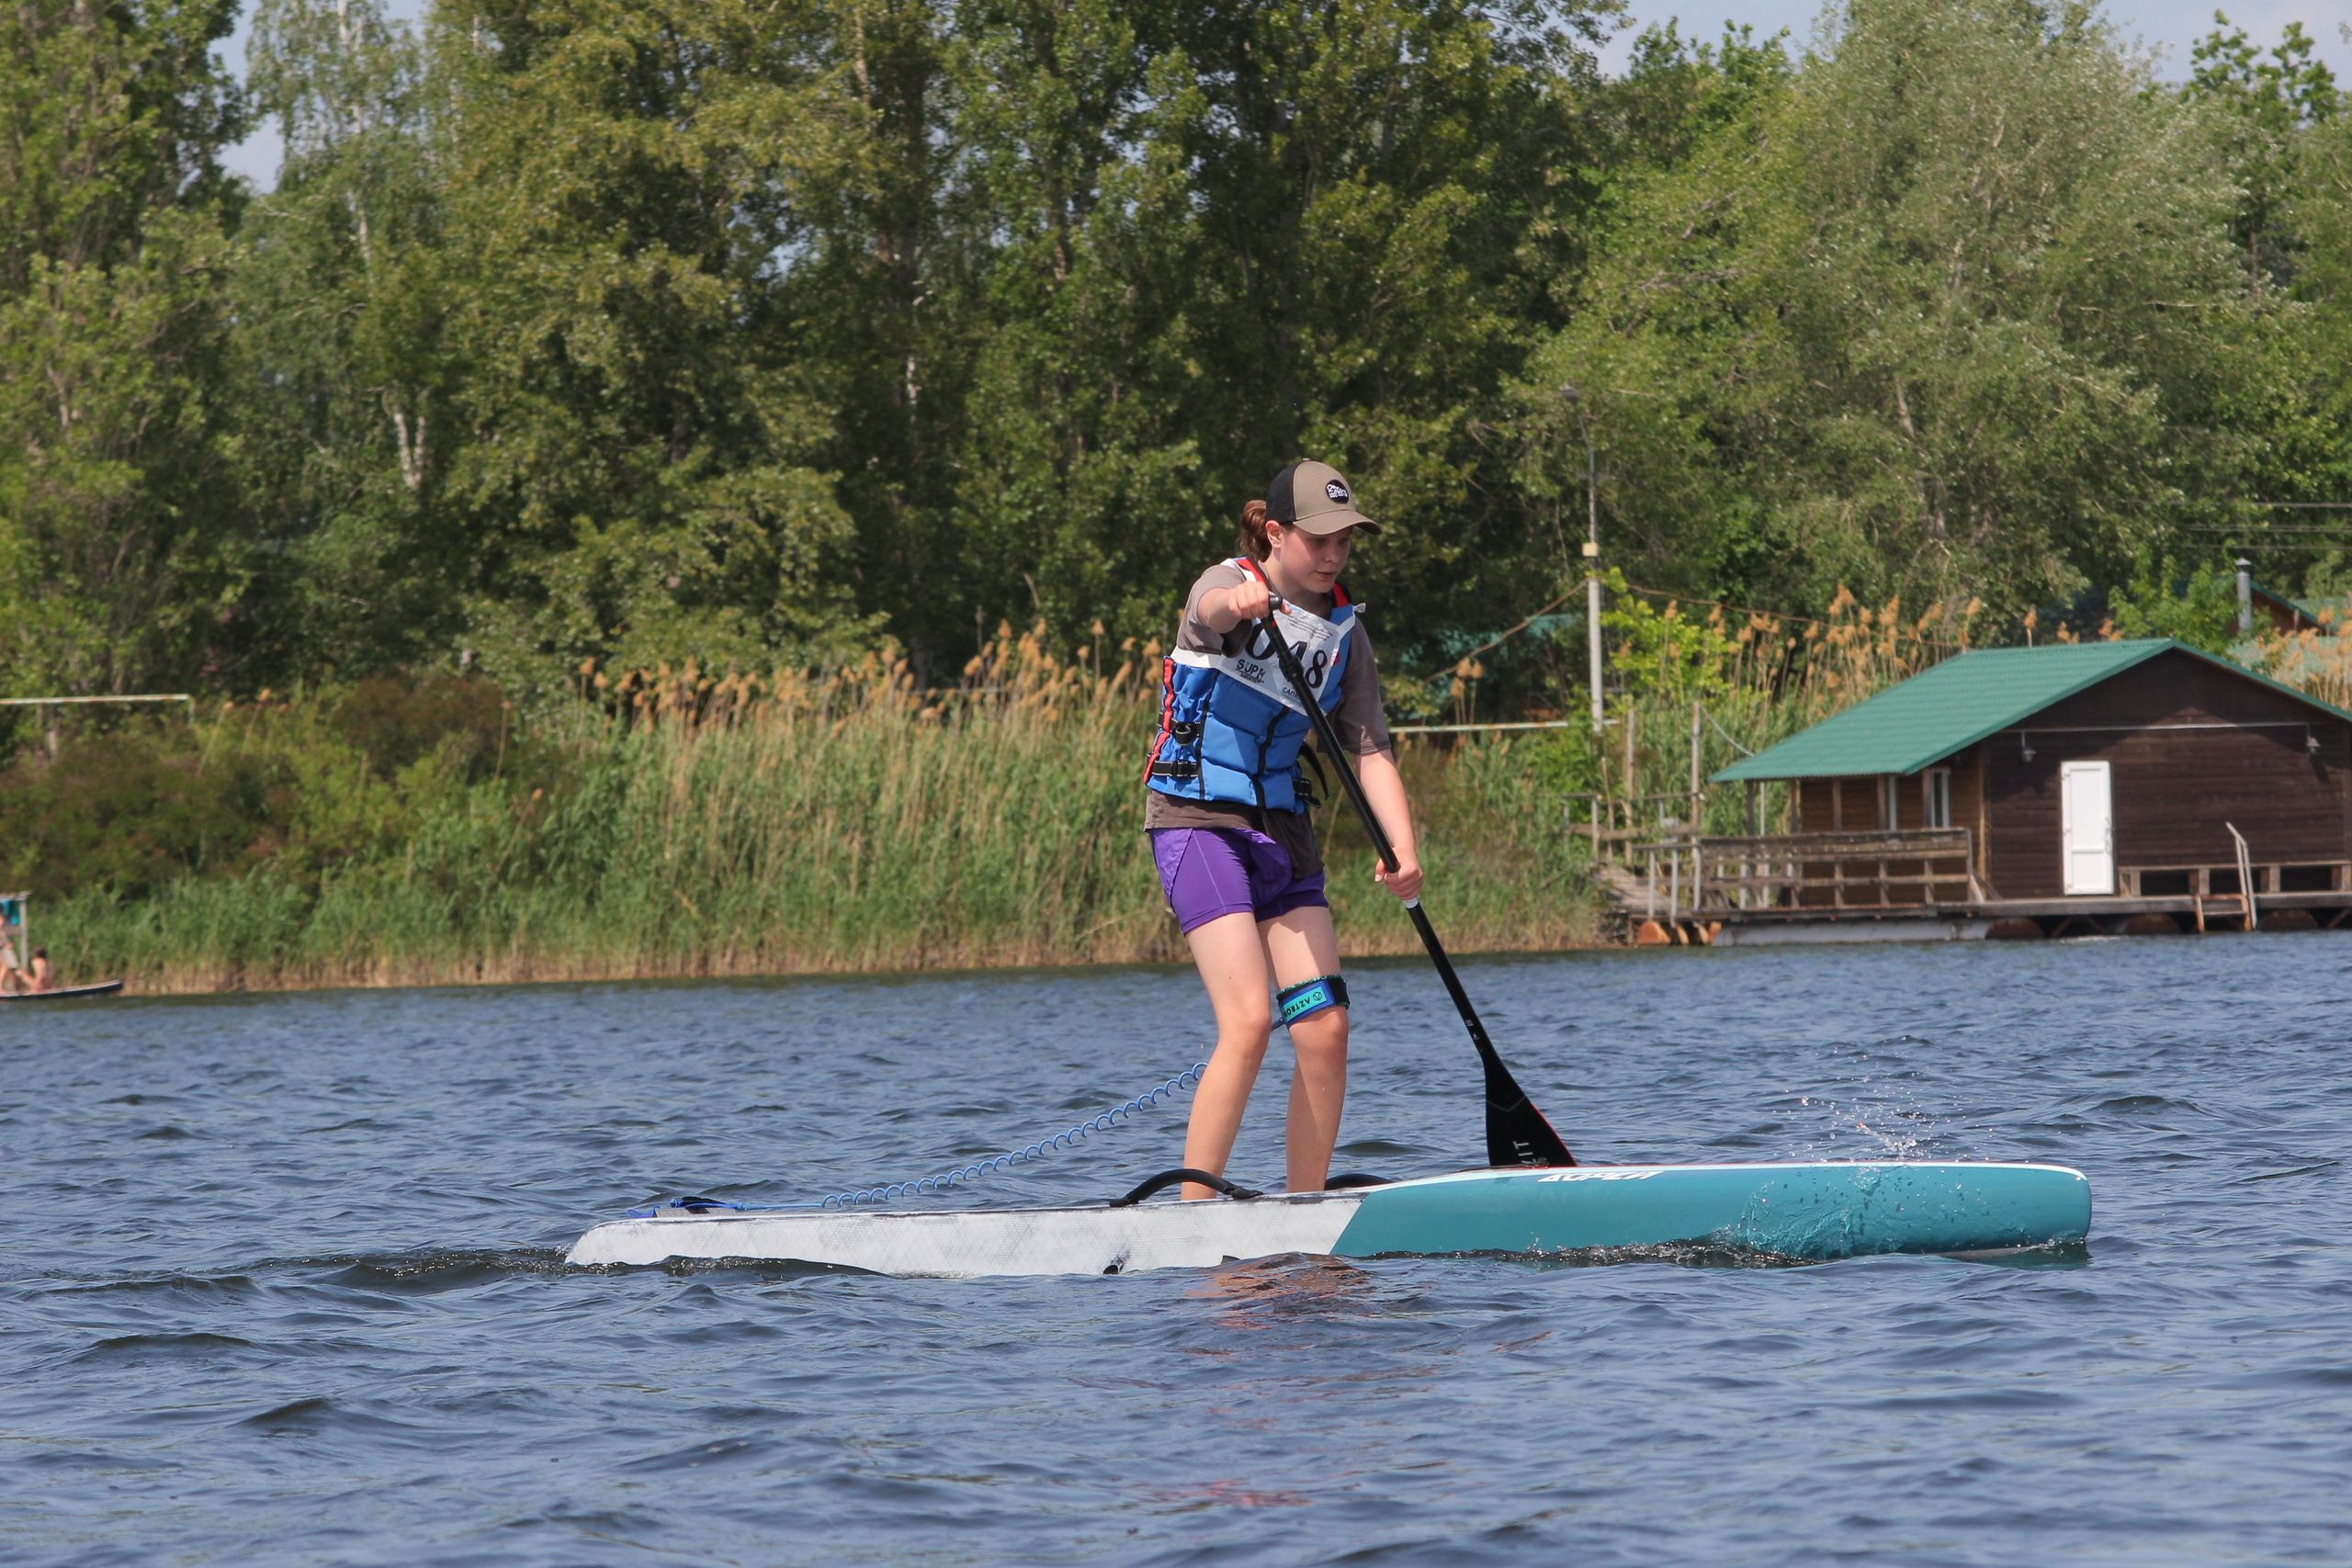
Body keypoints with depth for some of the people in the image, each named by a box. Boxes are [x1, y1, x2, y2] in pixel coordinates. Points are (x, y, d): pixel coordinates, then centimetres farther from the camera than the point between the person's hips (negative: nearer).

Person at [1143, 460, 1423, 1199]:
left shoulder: (1343, 632, 9)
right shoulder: (1229, 584, -8)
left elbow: (1371, 750, 2)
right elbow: (1211, 611, -34)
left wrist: (1403, 848, -15)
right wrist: (1239, 602, -60)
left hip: (1282, 831, 6)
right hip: (1198, 820, -6)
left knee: (1325, 1028, -3)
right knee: (1248, 1020, -20)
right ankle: (1194, 1209, -15)